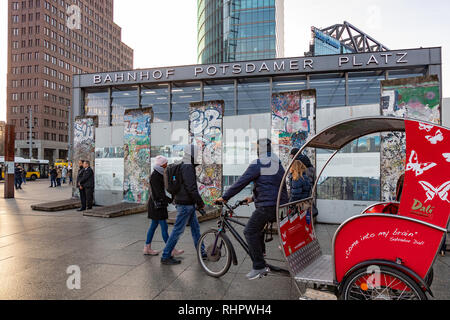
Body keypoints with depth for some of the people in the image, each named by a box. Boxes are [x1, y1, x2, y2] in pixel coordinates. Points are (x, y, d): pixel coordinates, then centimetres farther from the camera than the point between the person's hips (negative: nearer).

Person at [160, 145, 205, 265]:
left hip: (189, 204, 10)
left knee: (195, 227, 16)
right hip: (185, 204, -10)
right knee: (178, 230, -3)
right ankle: (166, 256, 7)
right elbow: (191, 188, -23)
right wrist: (201, 202, -14)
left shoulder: (184, 166, 15)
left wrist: (197, 202, 23)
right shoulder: (187, 167, -17)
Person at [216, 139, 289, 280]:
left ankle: (259, 267, -5)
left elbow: (241, 183, -11)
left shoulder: (257, 164, -9)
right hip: (281, 205, 9)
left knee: (250, 232, -3)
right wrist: (254, 198, 31)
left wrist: (224, 197, -4)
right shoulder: (278, 163, 19)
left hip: (267, 206, -9)